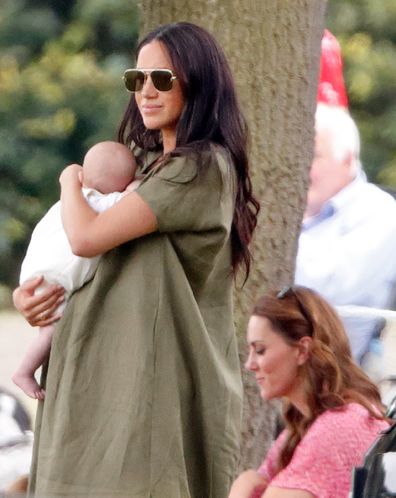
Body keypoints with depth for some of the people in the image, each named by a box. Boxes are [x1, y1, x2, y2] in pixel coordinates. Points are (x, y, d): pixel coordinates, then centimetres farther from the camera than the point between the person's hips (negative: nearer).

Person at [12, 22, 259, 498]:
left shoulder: (202, 168, -11)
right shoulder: (148, 164, 18)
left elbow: (86, 237, -17)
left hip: (166, 383, -9)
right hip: (117, 380, 9)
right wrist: (27, 293, 4)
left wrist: (71, 180, 4)